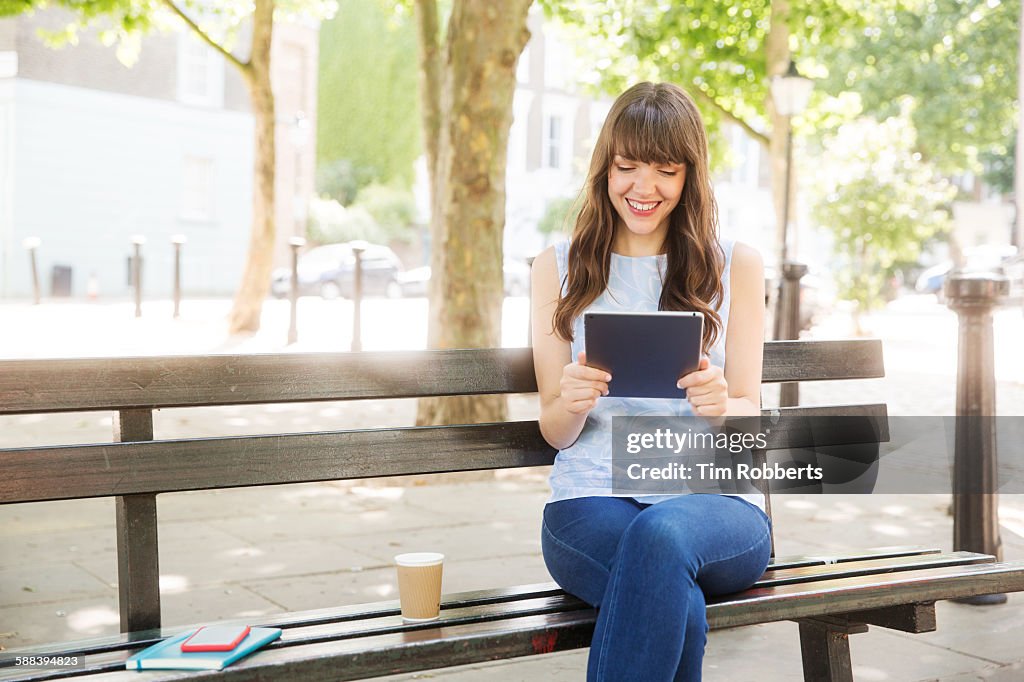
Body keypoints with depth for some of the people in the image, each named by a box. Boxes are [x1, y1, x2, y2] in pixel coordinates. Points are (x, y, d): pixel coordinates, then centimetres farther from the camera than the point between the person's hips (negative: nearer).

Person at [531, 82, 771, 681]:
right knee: (680, 612, -35)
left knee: (660, 535, -38)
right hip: (590, 500, 0)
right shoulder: (559, 268, 13)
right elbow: (554, 430, 10)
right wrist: (572, 402, -14)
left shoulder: (736, 266, 12)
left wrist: (722, 405, -17)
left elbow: (749, 413, 7)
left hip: (714, 500, 0)